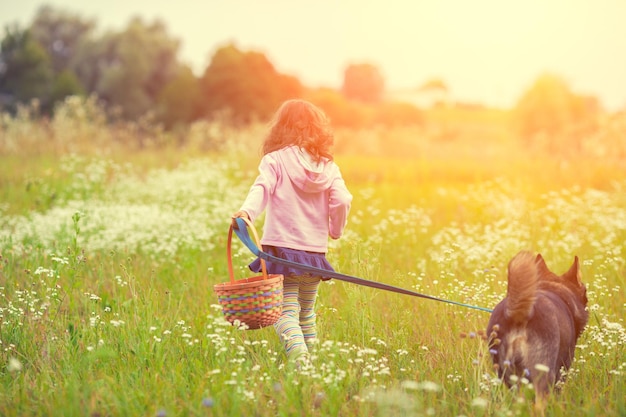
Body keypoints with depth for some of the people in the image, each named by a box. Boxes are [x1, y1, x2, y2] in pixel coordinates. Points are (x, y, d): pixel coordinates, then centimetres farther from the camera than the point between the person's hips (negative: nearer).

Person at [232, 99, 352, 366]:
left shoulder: (275, 161, 0)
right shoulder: (328, 166, 8)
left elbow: (262, 188, -18)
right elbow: (342, 201, -1)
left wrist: (247, 212, -33)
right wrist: (335, 231, 17)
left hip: (281, 247, -4)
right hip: (315, 251, 4)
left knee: (285, 310, -11)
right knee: (306, 313, 19)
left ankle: (299, 358, -32)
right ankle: (312, 357, 20)